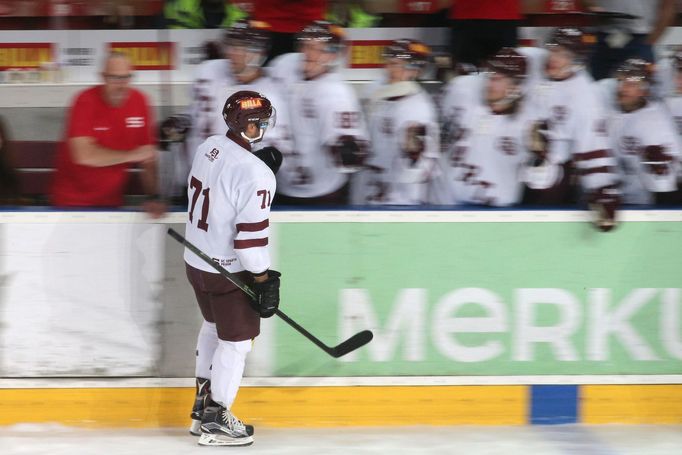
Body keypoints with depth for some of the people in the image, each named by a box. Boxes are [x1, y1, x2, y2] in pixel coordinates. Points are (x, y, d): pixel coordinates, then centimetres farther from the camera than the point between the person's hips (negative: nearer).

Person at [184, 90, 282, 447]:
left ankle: (203, 405, 38)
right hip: (229, 270, -8)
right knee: (236, 340, 6)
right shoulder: (255, 174, -27)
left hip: (196, 258, 8)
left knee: (214, 325, 27)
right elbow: (251, 235, -27)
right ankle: (216, 421, 13)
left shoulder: (208, 147, -3)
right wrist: (264, 281, -18)